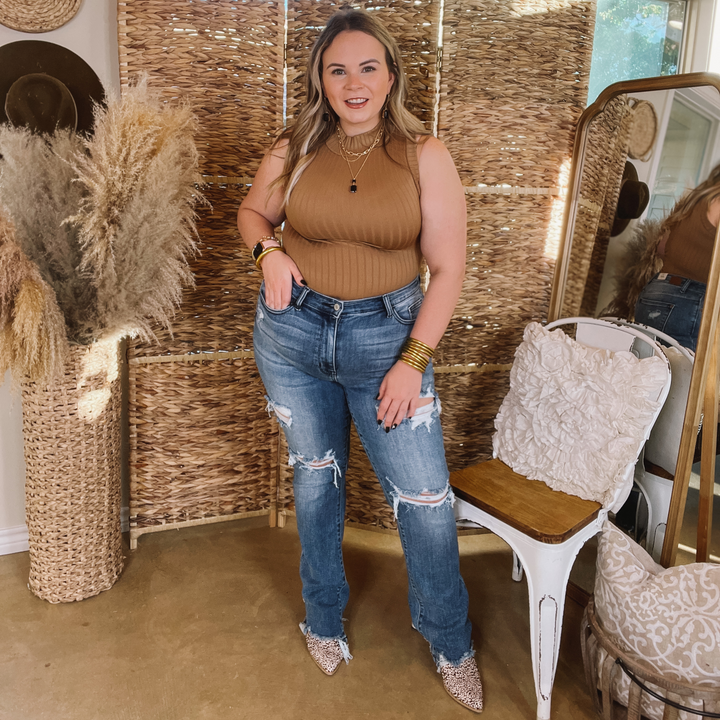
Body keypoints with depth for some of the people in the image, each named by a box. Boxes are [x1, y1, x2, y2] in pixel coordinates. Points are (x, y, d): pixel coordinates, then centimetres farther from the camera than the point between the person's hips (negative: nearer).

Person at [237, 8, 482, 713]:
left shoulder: (424, 154, -5)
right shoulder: (294, 150, 1)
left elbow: (448, 268, -6)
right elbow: (252, 212, 18)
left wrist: (413, 362, -12)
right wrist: (268, 251, -5)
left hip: (386, 334, -2)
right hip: (292, 333, 2)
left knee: (425, 496, -1)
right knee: (315, 475, 16)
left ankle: (450, 642, 26)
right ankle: (324, 618, 40)